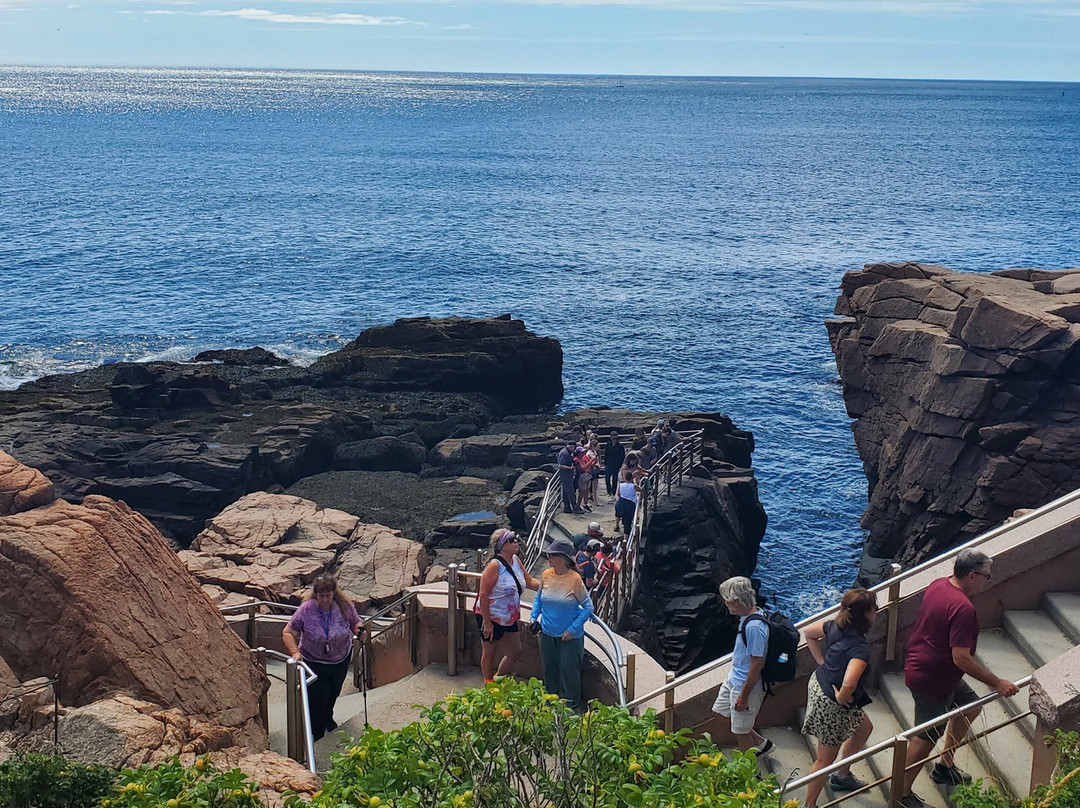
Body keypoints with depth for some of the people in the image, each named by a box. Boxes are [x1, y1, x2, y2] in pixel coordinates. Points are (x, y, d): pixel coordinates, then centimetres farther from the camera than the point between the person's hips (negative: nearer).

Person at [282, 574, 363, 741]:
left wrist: (359, 629, -25)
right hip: (313, 663, -3)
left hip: (341, 660, 3)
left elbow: (356, 622, -1)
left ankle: (328, 718, 58)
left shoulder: (344, 607, -18)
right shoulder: (306, 609, -24)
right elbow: (287, 632, -17)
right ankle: (317, 738, 23)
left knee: (334, 692, 27)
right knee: (317, 699, 0)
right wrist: (295, 652, -32)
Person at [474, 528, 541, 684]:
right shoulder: (495, 565, -23)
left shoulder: (516, 560, 1)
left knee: (516, 652, 17)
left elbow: (529, 581, 12)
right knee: (489, 654, 10)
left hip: (509, 618, 8)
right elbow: (483, 595, -22)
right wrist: (487, 623, -21)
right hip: (491, 618, -8)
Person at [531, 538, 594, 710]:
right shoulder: (546, 575, -5)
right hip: (547, 633, 5)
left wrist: (572, 630, -16)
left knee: (569, 670, 5)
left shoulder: (575, 579, -18)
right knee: (549, 670, 18)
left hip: (570, 636, -5)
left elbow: (588, 607, -11)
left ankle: (572, 706, 23)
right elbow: (538, 598, 13)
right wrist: (534, 617, -2)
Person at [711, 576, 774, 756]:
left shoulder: (754, 627, -31)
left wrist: (744, 695, -21)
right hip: (734, 678, 10)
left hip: (747, 685, -10)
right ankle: (760, 743, 37)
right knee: (723, 711, 24)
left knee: (741, 731, 7)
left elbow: (757, 665, -27)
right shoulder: (753, 614, -1)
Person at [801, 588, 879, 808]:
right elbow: (849, 684, -45)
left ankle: (842, 775, 48)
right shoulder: (860, 648, -32)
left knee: (864, 728, 29)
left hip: (818, 683, 9)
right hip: (831, 705, -9)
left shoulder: (835, 626, -9)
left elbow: (809, 633, 10)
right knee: (826, 759, 11)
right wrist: (842, 698, -24)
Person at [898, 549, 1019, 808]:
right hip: (931, 680, -10)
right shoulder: (962, 608, -30)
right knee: (925, 738, 4)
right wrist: (997, 683, -23)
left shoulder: (938, 585, -2)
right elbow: (961, 658, -30)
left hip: (919, 666, 10)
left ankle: (945, 767, 39)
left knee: (970, 707, 26)